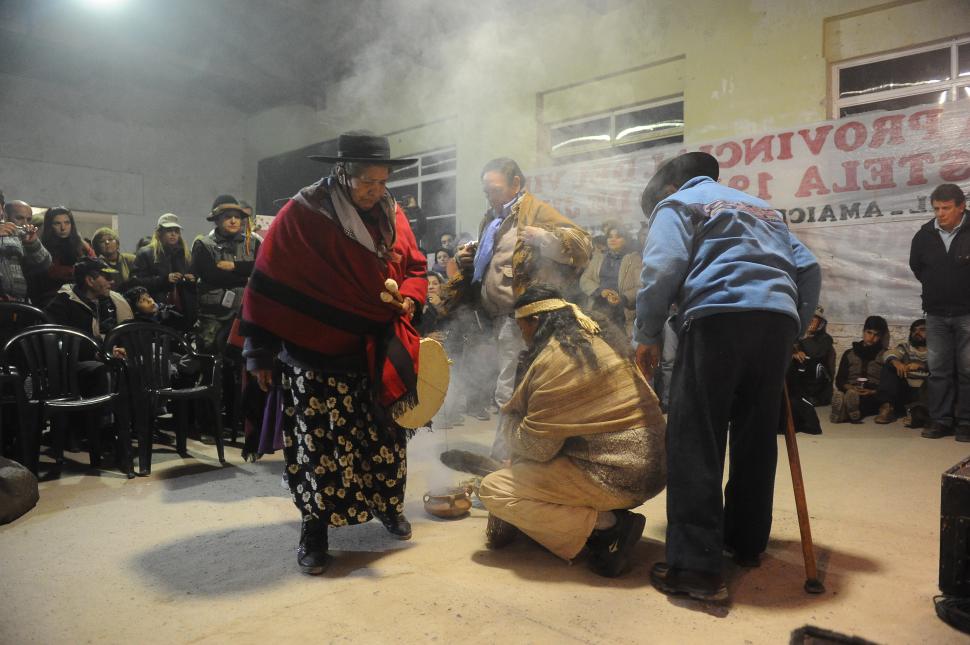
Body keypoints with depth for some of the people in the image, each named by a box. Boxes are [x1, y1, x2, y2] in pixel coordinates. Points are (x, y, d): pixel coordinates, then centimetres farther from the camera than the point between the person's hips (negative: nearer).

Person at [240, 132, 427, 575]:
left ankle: (387, 505, 35)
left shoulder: (392, 214, 5)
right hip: (319, 355, -4)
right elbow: (270, 283, -8)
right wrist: (261, 353, -7)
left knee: (385, 433, 12)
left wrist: (409, 296, -7)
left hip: (380, 353, 5)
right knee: (320, 440, 1)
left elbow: (415, 267, 16)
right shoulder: (302, 214, -10)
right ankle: (315, 526, 19)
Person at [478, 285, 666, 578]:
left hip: (615, 475, -10)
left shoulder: (554, 358, -16)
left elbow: (536, 446, -13)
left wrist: (509, 417, 6)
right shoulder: (599, 342, 12)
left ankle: (606, 526, -8)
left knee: (492, 489, -5)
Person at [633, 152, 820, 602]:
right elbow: (808, 268, 25)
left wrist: (647, 335, 1)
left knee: (695, 442, -6)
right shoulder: (761, 208, 33)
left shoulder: (677, 203, 14)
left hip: (718, 317, -6)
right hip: (777, 320, 7)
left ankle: (696, 565, -9)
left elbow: (662, 268, -4)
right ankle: (747, 543, 27)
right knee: (756, 439, 16)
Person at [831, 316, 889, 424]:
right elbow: (839, 380, 13)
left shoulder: (884, 355, 14)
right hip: (851, 390, 2)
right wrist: (850, 388, -10)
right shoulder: (849, 353, 21)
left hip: (873, 398, -2)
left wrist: (873, 392, -15)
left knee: (851, 396, -38)